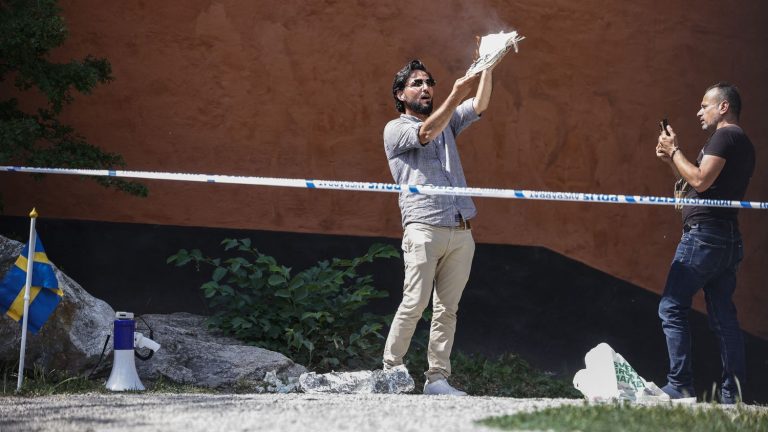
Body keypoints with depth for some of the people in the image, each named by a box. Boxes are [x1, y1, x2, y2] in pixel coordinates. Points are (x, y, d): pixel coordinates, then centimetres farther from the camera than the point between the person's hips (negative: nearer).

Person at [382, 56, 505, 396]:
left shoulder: (447, 123, 23)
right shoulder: (395, 129, 7)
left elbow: (480, 105, 8)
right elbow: (425, 134, -13)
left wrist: (487, 68, -9)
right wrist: (456, 94, -22)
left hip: (461, 232, 5)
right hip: (424, 229, -5)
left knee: (447, 309, 2)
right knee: (415, 304, -11)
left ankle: (437, 378, 3)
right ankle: (390, 372, -5)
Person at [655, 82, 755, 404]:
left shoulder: (724, 136, -8)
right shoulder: (743, 144, 23)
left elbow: (701, 181, -18)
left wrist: (674, 151, -7)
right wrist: (671, 161, 17)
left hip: (704, 234, -10)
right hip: (728, 239, 10)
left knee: (672, 308, -8)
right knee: (723, 316, 7)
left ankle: (680, 385, -13)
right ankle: (732, 392, 3)